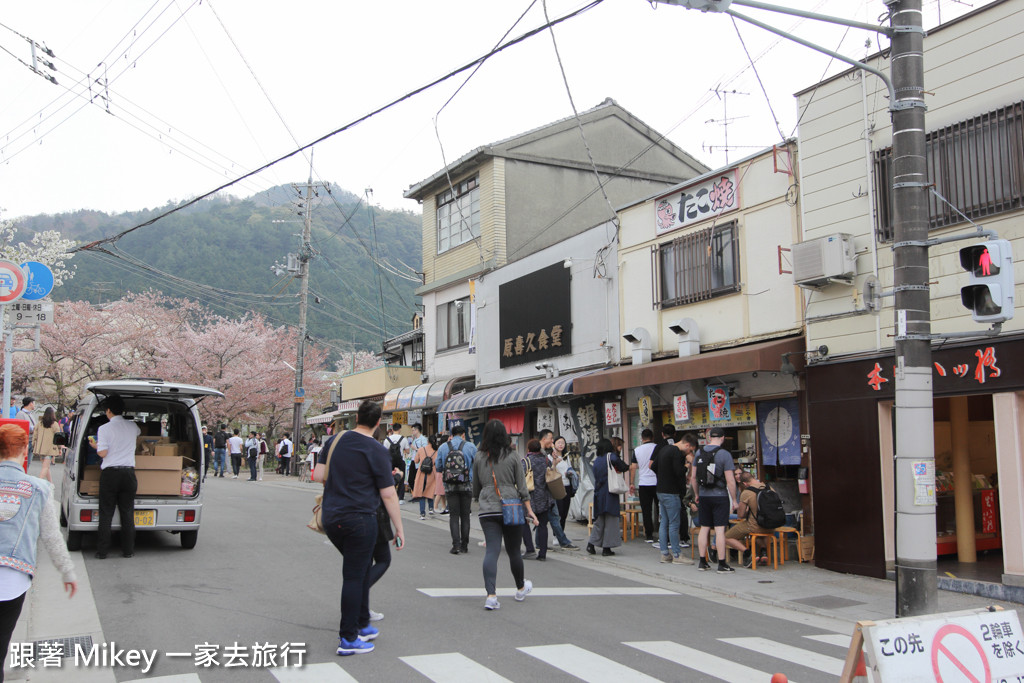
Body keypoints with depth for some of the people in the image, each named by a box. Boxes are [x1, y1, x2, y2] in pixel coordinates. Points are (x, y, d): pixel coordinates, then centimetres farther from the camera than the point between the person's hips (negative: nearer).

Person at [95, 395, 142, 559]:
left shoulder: (104, 428, -6)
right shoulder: (132, 426, 7)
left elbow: (102, 453, -10)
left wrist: (95, 446, 10)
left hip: (110, 473, -3)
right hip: (128, 473, 3)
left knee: (106, 514, 4)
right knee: (127, 513, 8)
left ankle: (102, 552, 6)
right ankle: (128, 550, 10)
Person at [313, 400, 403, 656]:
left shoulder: (335, 440, 7)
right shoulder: (377, 451, -10)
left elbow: (318, 475, 7)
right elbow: (388, 495, -9)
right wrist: (399, 529, -2)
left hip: (331, 517, 6)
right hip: (359, 518, -6)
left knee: (361, 567, 21)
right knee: (355, 575, 0)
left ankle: (362, 624, 29)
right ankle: (348, 639, 5)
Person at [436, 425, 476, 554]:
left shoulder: (443, 447, 1)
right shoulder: (470, 447, -4)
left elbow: (438, 468, 8)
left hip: (450, 486, 1)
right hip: (466, 485, 0)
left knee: (454, 515, 4)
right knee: (465, 515, 9)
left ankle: (456, 544, -7)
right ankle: (464, 545, 12)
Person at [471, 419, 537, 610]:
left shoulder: (479, 459, 4)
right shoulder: (512, 457, -1)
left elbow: (476, 488, 14)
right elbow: (522, 486, 0)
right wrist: (529, 510, 5)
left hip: (487, 510, 1)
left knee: (492, 550, -3)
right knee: (513, 550, 13)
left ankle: (491, 595, -17)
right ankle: (521, 588, 34)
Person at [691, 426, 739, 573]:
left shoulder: (699, 453, 4)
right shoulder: (724, 454, -11)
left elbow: (693, 477, 8)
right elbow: (730, 480, -13)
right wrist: (734, 500, -3)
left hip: (703, 496, 5)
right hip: (720, 496, -5)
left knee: (704, 528, 10)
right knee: (720, 530, -3)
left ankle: (702, 562, 15)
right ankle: (722, 564, -1)